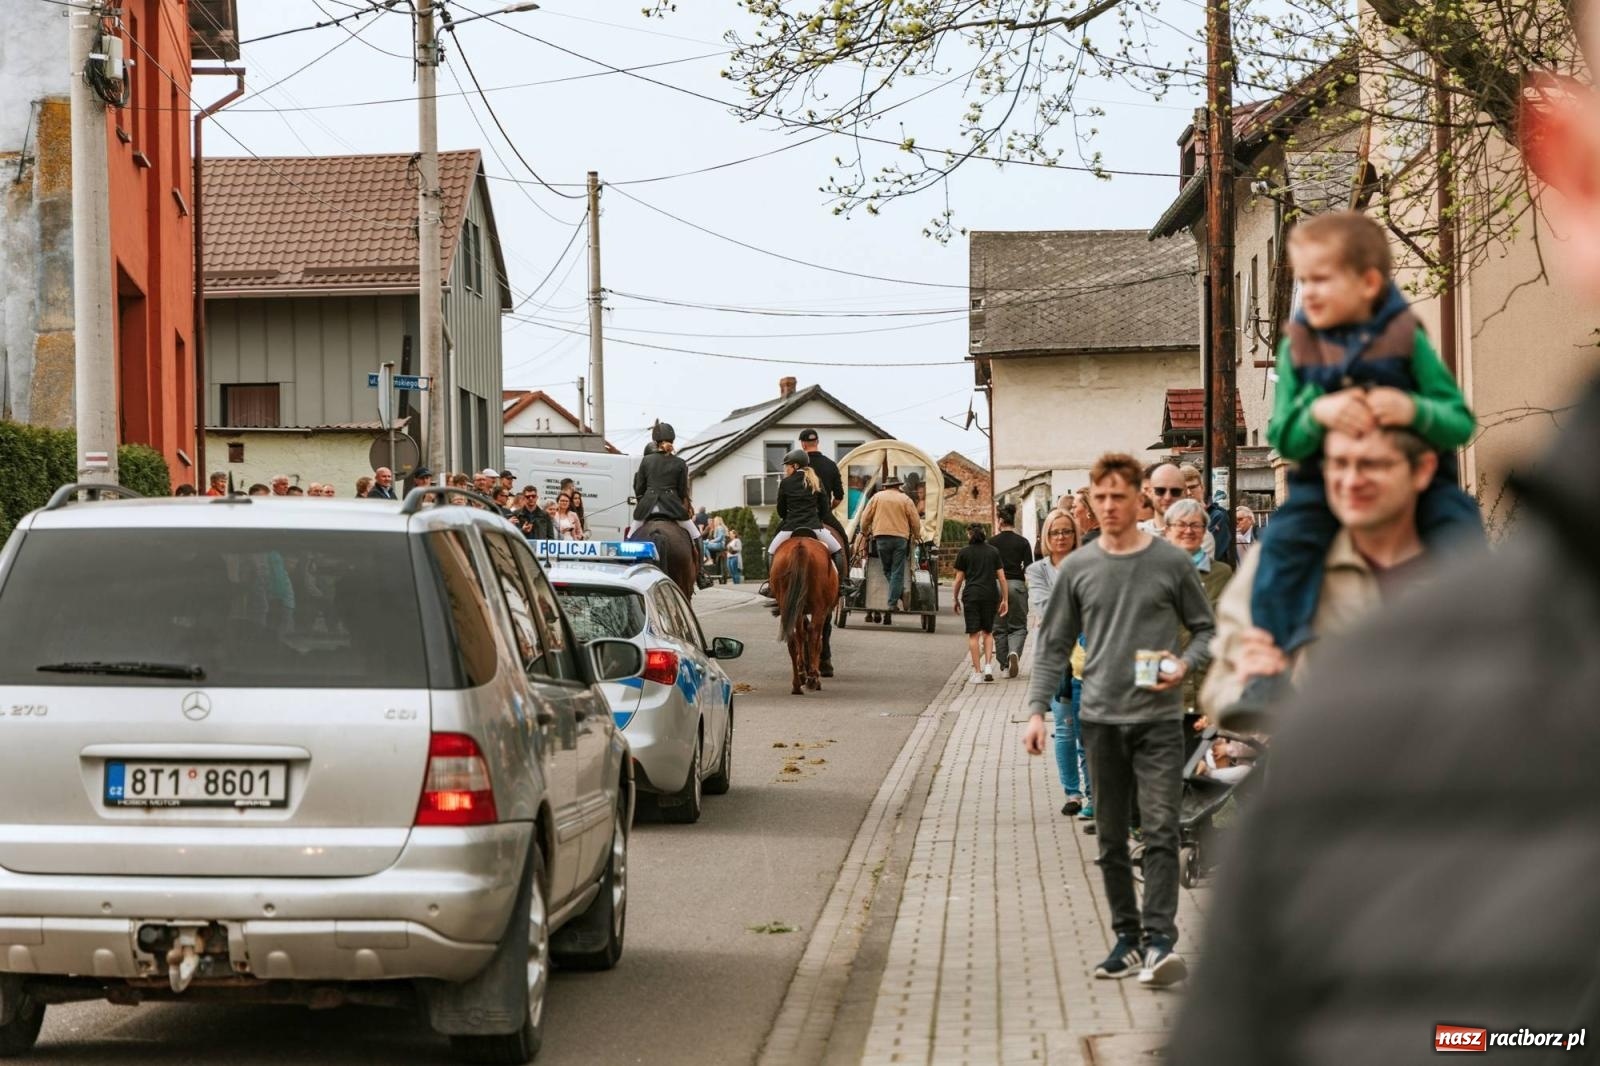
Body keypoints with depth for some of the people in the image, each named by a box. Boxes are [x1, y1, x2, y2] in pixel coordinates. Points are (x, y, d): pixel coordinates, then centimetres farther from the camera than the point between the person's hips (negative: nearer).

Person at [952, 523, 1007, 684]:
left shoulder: (963, 553, 2)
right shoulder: (993, 552, 8)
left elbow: (959, 579, 2)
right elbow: (1001, 577, 6)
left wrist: (956, 599, 13)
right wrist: (1005, 599, 10)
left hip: (971, 595, -2)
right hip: (991, 595, 2)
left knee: (973, 634, 0)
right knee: (988, 632, 17)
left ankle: (977, 673, -2)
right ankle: (988, 665, 1)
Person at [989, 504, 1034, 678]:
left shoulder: (992, 542, -1)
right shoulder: (1022, 542, 0)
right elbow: (1029, 568, -3)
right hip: (1017, 585, 0)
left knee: (999, 627, 10)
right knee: (1018, 626, 8)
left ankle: (1005, 665, 8)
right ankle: (1014, 652, -20)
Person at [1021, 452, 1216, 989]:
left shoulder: (1171, 562, 1)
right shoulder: (1077, 568, 6)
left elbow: (1207, 629, 9)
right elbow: (1053, 646, 11)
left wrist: (1184, 666, -10)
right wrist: (1037, 709, 2)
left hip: (1158, 719, -3)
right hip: (1101, 719, 3)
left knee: (1160, 830, -12)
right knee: (1111, 838, 8)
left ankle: (1160, 939, -16)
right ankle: (1127, 937, 17)